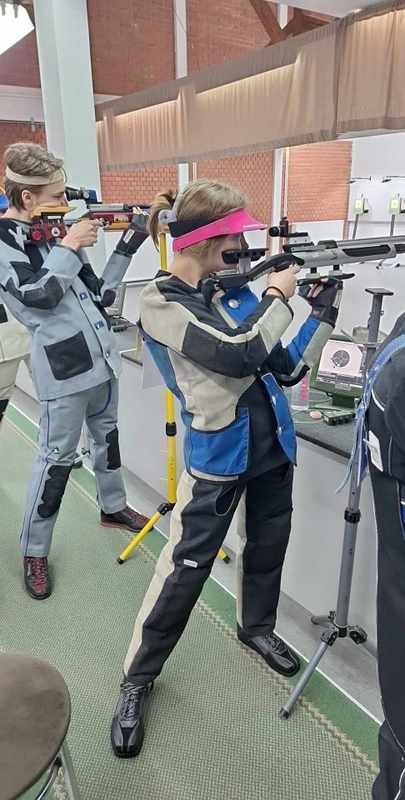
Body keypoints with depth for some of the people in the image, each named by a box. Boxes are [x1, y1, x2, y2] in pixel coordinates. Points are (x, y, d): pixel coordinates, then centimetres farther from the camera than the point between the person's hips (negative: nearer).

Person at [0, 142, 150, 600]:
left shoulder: (52, 231, 9)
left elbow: (99, 293, 10)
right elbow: (37, 295, -21)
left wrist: (126, 248, 3)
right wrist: (70, 247, -13)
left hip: (101, 356, 7)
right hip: (63, 367, -7)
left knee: (108, 434, 20)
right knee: (57, 457, 1)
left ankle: (113, 507, 42)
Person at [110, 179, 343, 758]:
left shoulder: (237, 291, 4)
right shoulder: (160, 303, -14)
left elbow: (289, 365, 8)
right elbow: (238, 356, -27)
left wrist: (323, 313, 0)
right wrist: (278, 294, -14)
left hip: (273, 444, 7)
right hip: (218, 455, -6)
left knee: (267, 546, 22)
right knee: (185, 568, 2)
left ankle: (256, 628, 49)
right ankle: (137, 678, 23)